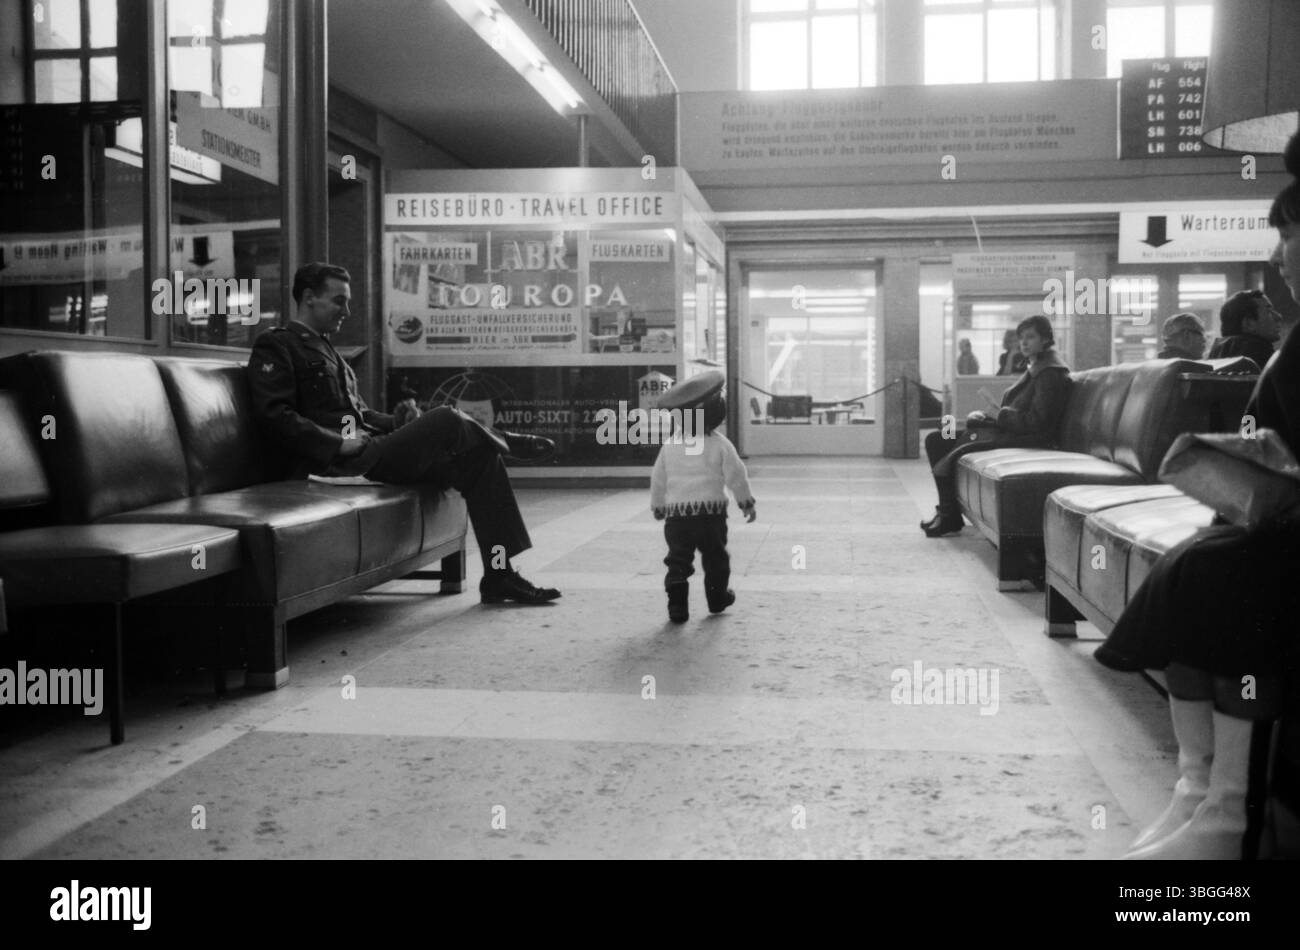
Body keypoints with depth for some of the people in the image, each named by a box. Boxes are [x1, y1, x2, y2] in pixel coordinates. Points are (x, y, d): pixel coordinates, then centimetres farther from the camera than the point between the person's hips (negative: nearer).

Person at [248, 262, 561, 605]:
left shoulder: (325, 350, 29)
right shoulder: (275, 346, 0)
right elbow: (275, 415, -13)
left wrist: (398, 425, 9)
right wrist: (338, 443, -19)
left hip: (369, 450, 9)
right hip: (339, 464, -9)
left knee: (479, 459, -5)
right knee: (446, 419, -23)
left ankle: (500, 576, -4)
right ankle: (505, 443, 10)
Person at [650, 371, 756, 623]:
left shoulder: (670, 445, 4)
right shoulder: (719, 444, -6)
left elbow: (658, 479, 11)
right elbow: (736, 476, -3)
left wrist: (658, 506, 25)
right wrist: (747, 502, 10)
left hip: (676, 511, 2)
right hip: (710, 510, -1)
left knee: (678, 560, 3)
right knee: (715, 557, 17)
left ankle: (677, 605, -8)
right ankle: (718, 599, 30)